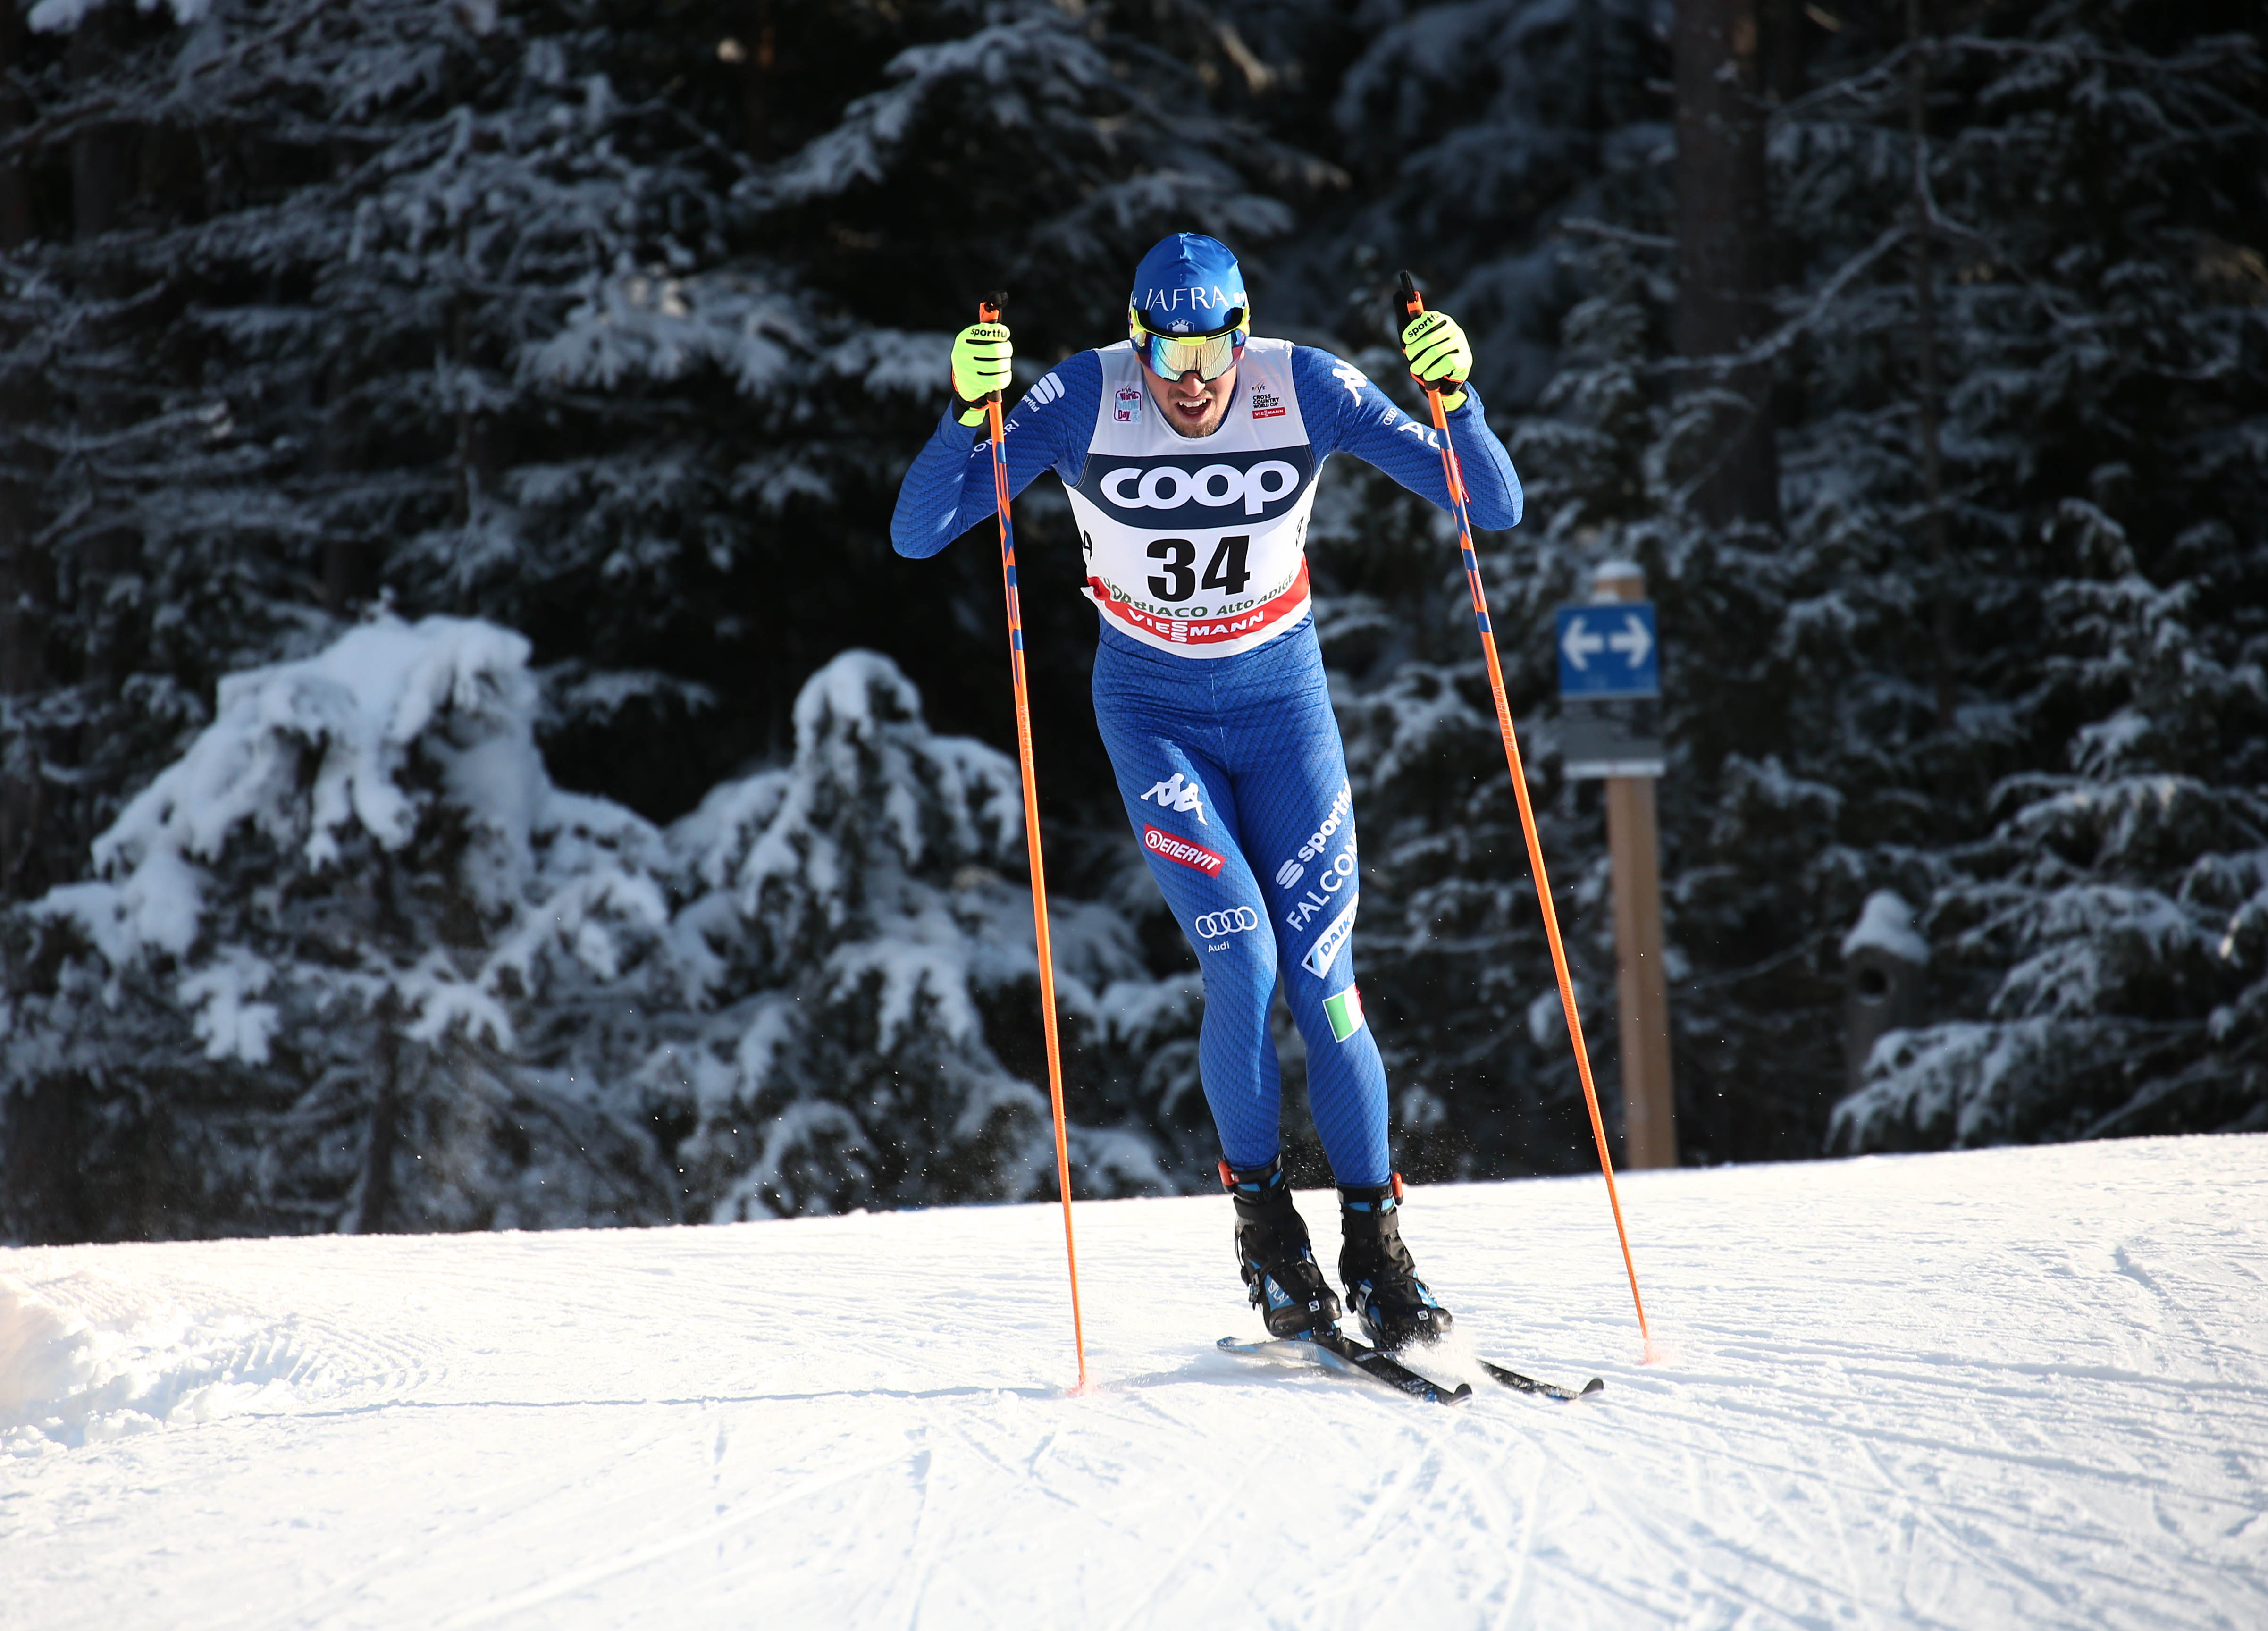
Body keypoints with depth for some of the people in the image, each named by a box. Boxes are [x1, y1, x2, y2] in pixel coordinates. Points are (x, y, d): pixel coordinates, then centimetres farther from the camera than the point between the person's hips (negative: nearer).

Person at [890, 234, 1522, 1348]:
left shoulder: (1306, 389, -17)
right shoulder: (1083, 402, -19)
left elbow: (1495, 509, -15)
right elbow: (916, 535, -21)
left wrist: (1452, 400, -34)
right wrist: (968, 415, -37)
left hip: (1283, 701, 1)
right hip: (1154, 712, -1)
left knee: (1323, 979, -6)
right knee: (1242, 963, -17)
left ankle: (1378, 1251, 7)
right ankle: (1261, 1215, 3)